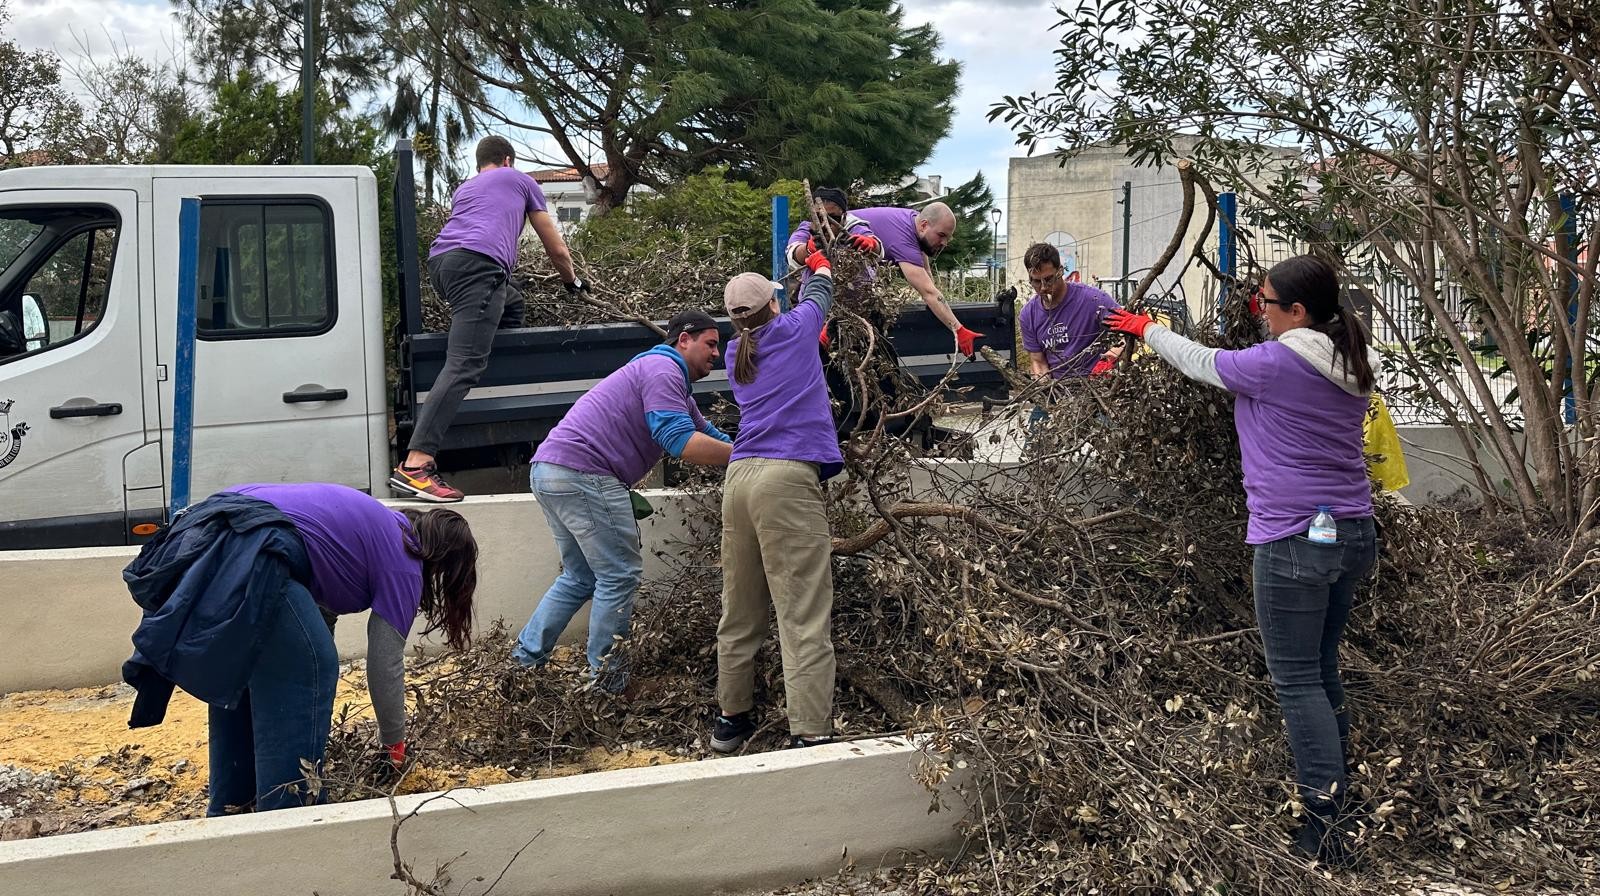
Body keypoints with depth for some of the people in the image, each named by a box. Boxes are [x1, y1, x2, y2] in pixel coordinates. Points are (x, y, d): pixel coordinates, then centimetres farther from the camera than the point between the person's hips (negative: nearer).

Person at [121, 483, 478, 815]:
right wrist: (394, 744, 24)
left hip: (198, 530, 10)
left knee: (239, 673, 22)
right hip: (248, 553, -9)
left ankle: (231, 806, 33)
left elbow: (321, 611, 35)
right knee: (308, 672, 2)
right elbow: (385, 665, 8)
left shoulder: (377, 530, 30)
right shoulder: (404, 565, 7)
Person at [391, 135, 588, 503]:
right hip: (479, 262, -7)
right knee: (464, 365, -17)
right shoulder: (520, 180, 27)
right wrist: (573, 281, 50)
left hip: (440, 261, 7)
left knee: (511, 306, 31)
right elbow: (556, 249, 32)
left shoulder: (463, 189, 38)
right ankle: (414, 465, -31)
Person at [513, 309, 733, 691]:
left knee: (580, 577, 20)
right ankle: (604, 677, 6)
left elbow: (708, 435, 28)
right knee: (620, 575, -2)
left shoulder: (677, 390, 26)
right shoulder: (664, 369, -8)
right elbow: (680, 442, -19)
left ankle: (525, 657, 21)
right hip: (582, 473, -11)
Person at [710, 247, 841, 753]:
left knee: (740, 609, 15)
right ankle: (810, 734, -12)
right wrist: (818, 263, 51)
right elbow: (818, 294, 30)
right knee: (804, 616, -9)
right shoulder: (794, 328, 8)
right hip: (788, 479, -6)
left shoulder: (737, 354, 20)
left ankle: (731, 718, 26)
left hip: (740, 476, 6)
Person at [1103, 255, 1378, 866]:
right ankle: (1333, 794, 22)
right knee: (1322, 670, 17)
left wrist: (1146, 330, 21)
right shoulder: (1353, 366, 10)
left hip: (1295, 540, -8)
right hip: (1354, 533, 8)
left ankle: (1325, 826, -4)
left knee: (1296, 680, -3)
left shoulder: (1275, 364, -13)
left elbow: (1201, 363, 3)